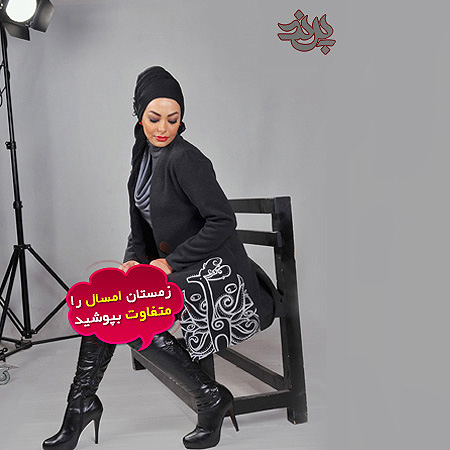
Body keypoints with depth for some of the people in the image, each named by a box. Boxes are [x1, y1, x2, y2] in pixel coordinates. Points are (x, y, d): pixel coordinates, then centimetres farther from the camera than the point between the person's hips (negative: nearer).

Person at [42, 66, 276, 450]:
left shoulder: (185, 159, -17)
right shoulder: (145, 153, 10)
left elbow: (223, 221, -21)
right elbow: (141, 223, 15)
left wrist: (171, 262, -18)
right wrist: (134, 260, -3)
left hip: (215, 274, -8)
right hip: (176, 267, 8)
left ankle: (212, 397, -7)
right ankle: (82, 403, 8)